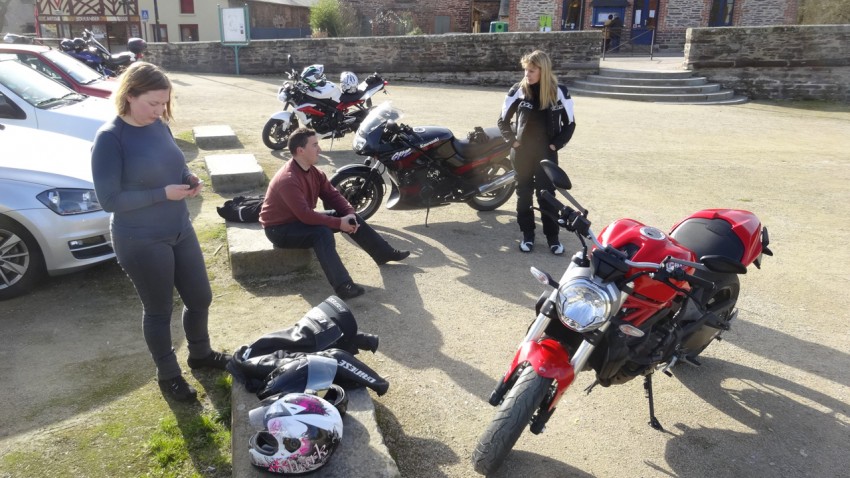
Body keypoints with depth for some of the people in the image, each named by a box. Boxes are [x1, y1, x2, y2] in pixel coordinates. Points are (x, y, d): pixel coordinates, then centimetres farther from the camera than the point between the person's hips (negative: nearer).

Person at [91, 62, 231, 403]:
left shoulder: (160, 126, 1)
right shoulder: (110, 138, -18)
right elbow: (109, 200, -19)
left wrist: (188, 179, -6)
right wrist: (163, 194, -25)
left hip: (180, 231, 7)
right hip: (141, 242, -6)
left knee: (200, 298, 17)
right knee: (158, 310, 10)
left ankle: (200, 353, 43)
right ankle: (168, 375, 32)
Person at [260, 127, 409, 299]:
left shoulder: (313, 171, -2)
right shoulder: (288, 180, -31)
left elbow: (332, 195, 1)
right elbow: (305, 215, -35)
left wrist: (349, 214, -17)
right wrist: (339, 223, -30)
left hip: (303, 218, 9)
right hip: (280, 228, -9)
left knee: (351, 218, 2)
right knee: (322, 232, -36)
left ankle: (385, 253, 14)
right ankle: (343, 286, -43)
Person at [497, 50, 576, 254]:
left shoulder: (559, 92, -6)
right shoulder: (518, 91, -5)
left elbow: (570, 123, 2)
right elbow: (503, 120, 5)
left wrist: (556, 145, -4)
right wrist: (513, 141, -3)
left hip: (547, 153, -1)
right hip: (522, 152, 1)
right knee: (524, 193, 8)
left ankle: (552, 236, 12)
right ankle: (527, 234, 20)